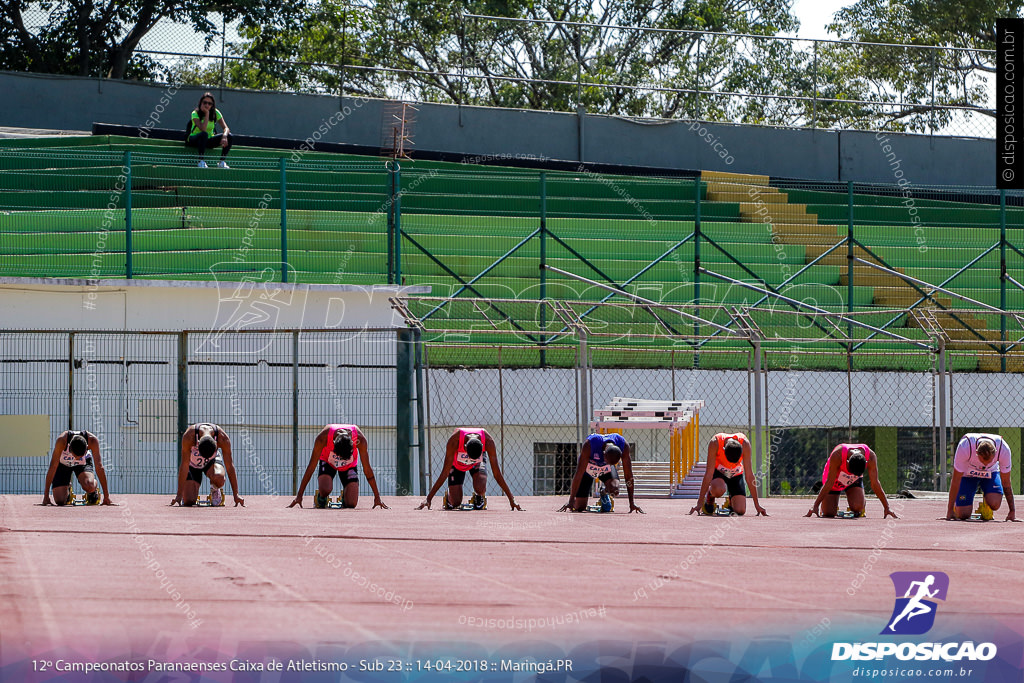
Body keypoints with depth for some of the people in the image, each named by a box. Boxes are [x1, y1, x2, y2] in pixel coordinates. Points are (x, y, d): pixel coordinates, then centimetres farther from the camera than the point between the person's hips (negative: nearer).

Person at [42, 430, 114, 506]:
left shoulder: (92, 440, -35)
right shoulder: (61, 440, -38)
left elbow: (99, 467, -31)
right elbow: (53, 467, -33)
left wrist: (106, 497, -30)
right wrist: (46, 497, -31)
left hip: (84, 462, 0)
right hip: (63, 463, 0)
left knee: (89, 486, -32)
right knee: (60, 501, -14)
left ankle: (92, 492, 6)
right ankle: (67, 490, 22)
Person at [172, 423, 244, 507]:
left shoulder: (223, 438, -33)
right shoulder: (188, 436, -36)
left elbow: (229, 466, -25)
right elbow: (184, 465, -32)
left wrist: (236, 495, -25)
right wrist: (179, 495, -31)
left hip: (212, 461, 0)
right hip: (193, 464, 0)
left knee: (218, 478, -36)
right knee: (189, 501, -15)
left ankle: (215, 489, 1)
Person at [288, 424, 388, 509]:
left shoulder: (360, 438, -34)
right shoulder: (323, 437, -36)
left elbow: (367, 468, -23)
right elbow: (311, 466, -27)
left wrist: (377, 497, -19)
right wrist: (299, 496, -26)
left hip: (349, 466, 1)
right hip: (327, 462, -1)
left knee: (351, 504, -17)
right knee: (325, 490, -32)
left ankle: (345, 495, 20)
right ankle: (321, 499, 5)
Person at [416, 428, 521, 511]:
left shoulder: (488, 441, -37)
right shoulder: (454, 441, -40)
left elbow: (497, 473, -28)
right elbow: (445, 473, -33)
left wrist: (511, 500, -28)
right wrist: (428, 499, -34)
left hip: (477, 465, 0)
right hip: (457, 465, 0)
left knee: (480, 489, -30)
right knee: (455, 503, -9)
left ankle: (479, 497, 7)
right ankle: (448, 496, 27)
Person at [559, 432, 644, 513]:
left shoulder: (624, 446, -32)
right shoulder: (589, 445, -39)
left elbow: (628, 475, -23)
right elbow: (579, 473, -35)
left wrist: (631, 503, -22)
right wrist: (571, 502, -35)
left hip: (606, 469, 1)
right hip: (588, 468, -1)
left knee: (614, 490, -31)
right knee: (579, 508, -6)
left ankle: (605, 494, 6)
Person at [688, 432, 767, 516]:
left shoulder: (745, 444, -31)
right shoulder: (715, 443, -34)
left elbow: (749, 475, -24)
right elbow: (709, 473, -29)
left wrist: (757, 505, -20)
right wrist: (700, 502, -29)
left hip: (736, 474, 2)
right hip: (718, 471, -2)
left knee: (740, 511, -16)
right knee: (719, 490, -37)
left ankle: (731, 502, 20)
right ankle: (710, 497, 0)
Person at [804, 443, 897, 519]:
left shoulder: (871, 457, -32)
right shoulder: (837, 455, -39)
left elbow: (875, 484, -21)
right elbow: (829, 483, -31)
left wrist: (886, 508, -19)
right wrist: (815, 506, -32)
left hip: (854, 481, 1)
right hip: (835, 480, -1)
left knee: (857, 507, -24)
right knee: (828, 513, -12)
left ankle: (856, 511, 12)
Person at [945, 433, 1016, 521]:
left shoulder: (1004, 449, -32)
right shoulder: (964, 447, -37)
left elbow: (1006, 482, -19)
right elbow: (955, 481, -27)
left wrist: (1012, 512, -16)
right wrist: (950, 511, -23)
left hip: (990, 473, 1)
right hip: (967, 474, -1)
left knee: (994, 504, -27)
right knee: (963, 514, -13)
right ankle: (956, 506, 23)